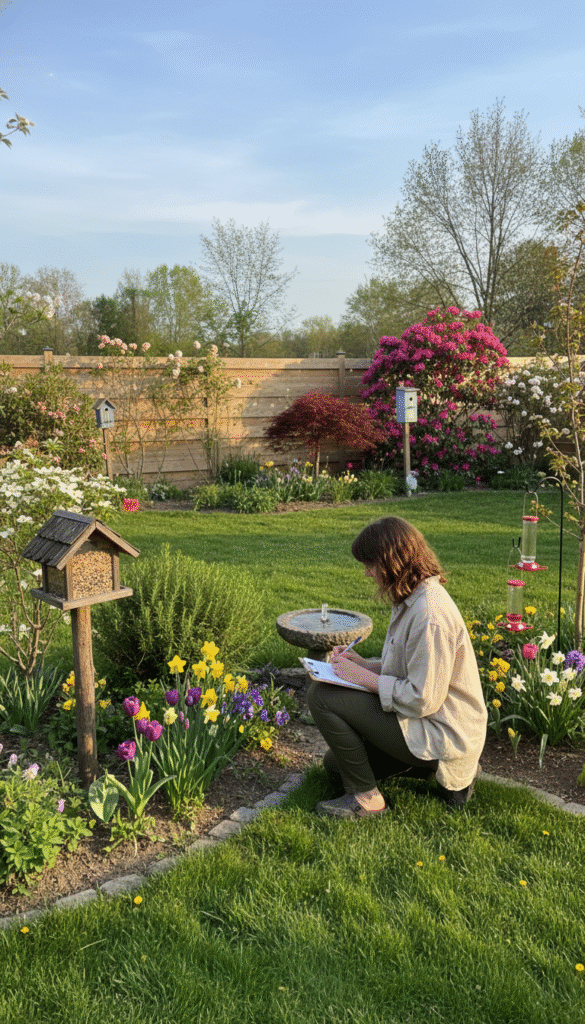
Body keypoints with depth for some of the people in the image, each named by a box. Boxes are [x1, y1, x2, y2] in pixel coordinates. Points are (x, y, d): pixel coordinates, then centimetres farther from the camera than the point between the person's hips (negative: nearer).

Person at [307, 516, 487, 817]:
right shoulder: (413, 600, 6)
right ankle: (447, 770, 15)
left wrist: (364, 678, -17)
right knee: (336, 766, 20)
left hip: (440, 734, -11)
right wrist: (362, 664, 3)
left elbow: (422, 699, -26)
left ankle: (365, 798, -3)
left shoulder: (429, 615, -27)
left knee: (322, 696, -16)